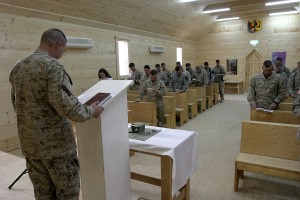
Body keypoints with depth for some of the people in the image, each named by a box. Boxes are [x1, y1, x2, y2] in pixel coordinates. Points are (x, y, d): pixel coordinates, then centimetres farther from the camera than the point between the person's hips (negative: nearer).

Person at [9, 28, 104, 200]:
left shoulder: (17, 67, 9)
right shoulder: (53, 66, -17)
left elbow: (16, 103, 19)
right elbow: (65, 104, -25)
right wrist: (90, 111, -10)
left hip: (29, 143, 8)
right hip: (56, 142, -7)